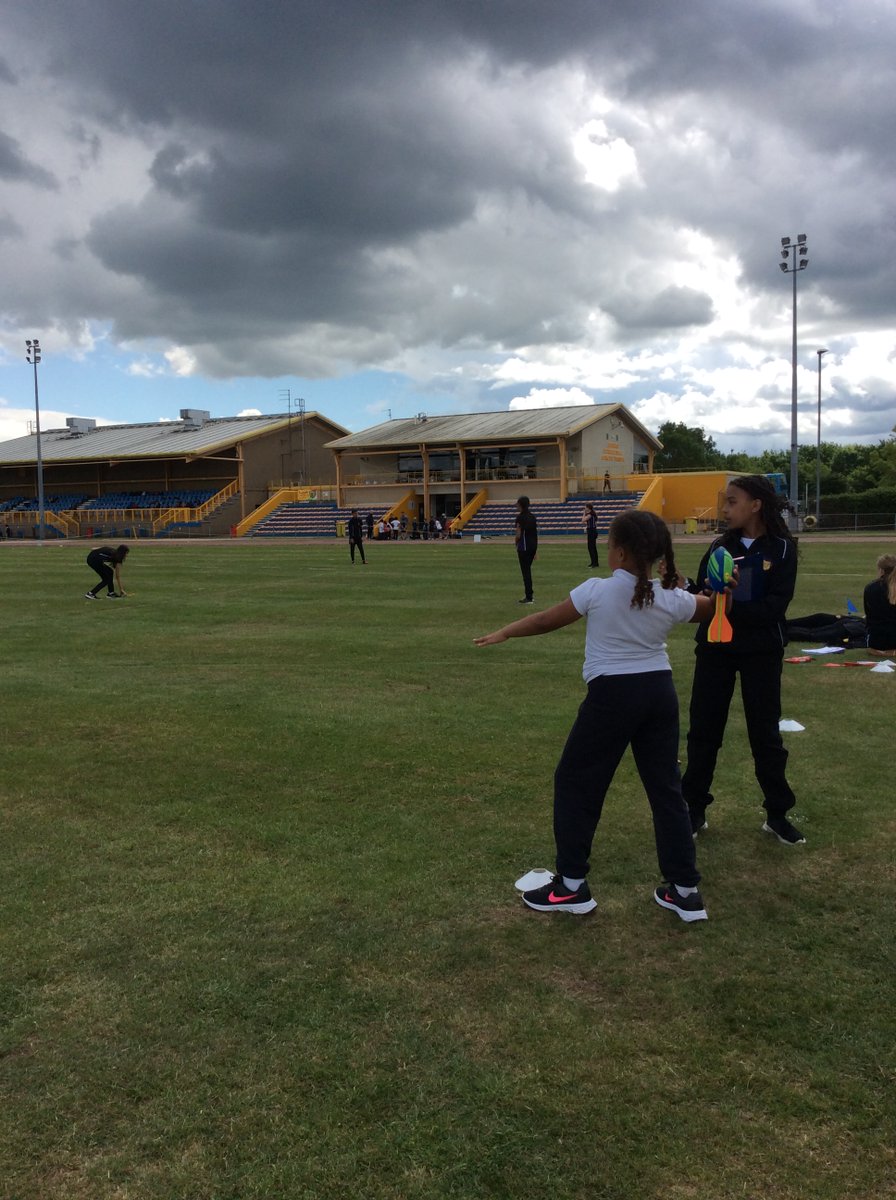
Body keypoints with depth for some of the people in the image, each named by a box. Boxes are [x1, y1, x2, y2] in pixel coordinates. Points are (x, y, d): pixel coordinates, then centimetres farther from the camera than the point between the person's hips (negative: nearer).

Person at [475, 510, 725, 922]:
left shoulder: (598, 591, -13)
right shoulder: (671, 599, -3)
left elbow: (547, 620, -2)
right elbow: (712, 607, 16)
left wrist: (503, 633, 11)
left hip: (612, 695, -5)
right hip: (659, 692, 5)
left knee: (575, 782, 10)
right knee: (666, 787, 13)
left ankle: (571, 885, 16)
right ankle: (686, 891, 18)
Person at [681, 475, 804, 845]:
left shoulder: (782, 548, -7)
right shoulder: (720, 545, 3)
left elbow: (775, 606, -16)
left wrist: (732, 608, -30)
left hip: (761, 653, -3)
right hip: (715, 649, 3)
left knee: (765, 733, 7)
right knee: (703, 730, 7)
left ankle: (777, 814, 21)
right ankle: (694, 810, 18)